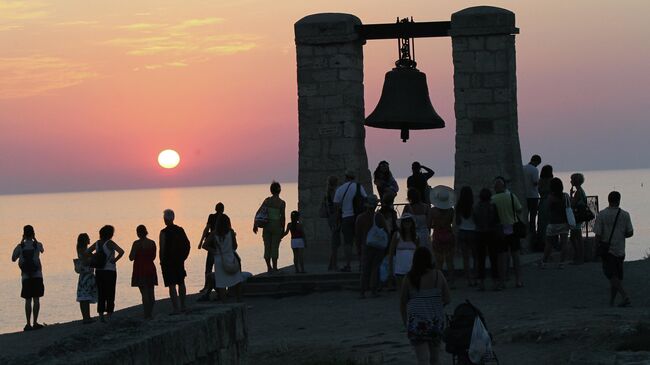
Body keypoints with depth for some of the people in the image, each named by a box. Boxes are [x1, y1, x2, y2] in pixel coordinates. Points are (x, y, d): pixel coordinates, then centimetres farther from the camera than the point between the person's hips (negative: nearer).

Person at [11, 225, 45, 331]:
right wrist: (35, 239, 21)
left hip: (26, 277, 1)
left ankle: (28, 324, 0)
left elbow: (13, 259, 11)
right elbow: (42, 251, 20)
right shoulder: (37, 245, -3)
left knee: (28, 300, 2)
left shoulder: (20, 246, -3)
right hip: (37, 275, -1)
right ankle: (35, 322, 3)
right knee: (36, 299, 4)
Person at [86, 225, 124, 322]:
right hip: (110, 271, -5)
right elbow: (121, 251, -25)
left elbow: (86, 252, 8)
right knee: (110, 294, 4)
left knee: (100, 294, 10)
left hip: (98, 271, 5)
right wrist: (115, 260, -11)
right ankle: (109, 315, 3)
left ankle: (101, 315, 9)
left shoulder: (97, 243, 4)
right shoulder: (110, 243, -12)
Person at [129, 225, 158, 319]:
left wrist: (133, 251, 5)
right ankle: (150, 314, 16)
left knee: (144, 293, -6)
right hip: (151, 269, 5)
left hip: (140, 269, -5)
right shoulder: (152, 243, 4)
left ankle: (147, 314, -9)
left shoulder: (137, 243, -13)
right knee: (151, 293, 11)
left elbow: (131, 258, -12)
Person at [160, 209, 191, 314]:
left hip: (168, 262, -6)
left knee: (172, 285, -4)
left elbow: (162, 248, -16)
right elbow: (187, 244, 6)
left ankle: (176, 308, -8)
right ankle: (182, 306, 26)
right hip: (180, 261, 6)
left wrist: (162, 261, -6)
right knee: (181, 283, 18)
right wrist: (183, 257, 14)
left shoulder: (164, 232, -14)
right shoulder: (180, 230, 3)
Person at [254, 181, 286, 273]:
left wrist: (255, 225, 4)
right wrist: (283, 229, -1)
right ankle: (274, 267, 5)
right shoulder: (282, 203, -8)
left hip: (267, 226, 3)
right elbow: (282, 217, -9)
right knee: (275, 247, 2)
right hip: (276, 226, -3)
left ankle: (269, 267, 15)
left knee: (267, 247, 10)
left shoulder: (267, 200, 2)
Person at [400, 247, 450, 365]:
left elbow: (402, 303, 1)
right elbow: (447, 299, 0)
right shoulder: (438, 275, -2)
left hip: (416, 323, -3)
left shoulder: (409, 278, -5)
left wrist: (405, 322, 15)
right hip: (436, 322, 3)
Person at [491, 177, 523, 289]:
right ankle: (518, 280, 13)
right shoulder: (511, 196, -7)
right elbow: (519, 211, -2)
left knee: (502, 257, 4)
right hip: (513, 229, 2)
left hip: (500, 231, -2)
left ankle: (502, 282, 6)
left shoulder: (493, 200, -12)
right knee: (515, 256, 10)